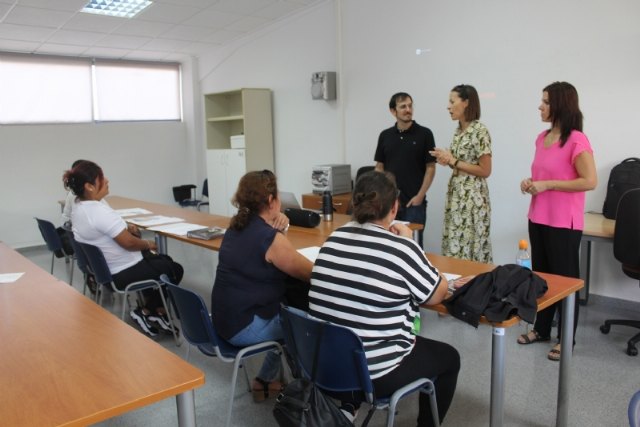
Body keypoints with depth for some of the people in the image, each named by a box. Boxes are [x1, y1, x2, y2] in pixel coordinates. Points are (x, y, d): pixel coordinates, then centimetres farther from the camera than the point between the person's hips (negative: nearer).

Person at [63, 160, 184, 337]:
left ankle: (155, 311, 23)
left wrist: (126, 228, 3)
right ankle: (146, 311, 16)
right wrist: (148, 244, -8)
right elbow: (129, 243, -27)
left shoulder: (77, 208, 1)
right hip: (121, 274, -10)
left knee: (162, 260, 24)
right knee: (174, 269, 8)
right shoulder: (100, 211, -31)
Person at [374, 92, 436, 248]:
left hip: (414, 202, -3)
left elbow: (430, 168, -4)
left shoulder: (424, 134, -3)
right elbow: (379, 167, 11)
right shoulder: (385, 135, 7)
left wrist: (420, 196, -11)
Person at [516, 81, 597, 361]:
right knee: (540, 275, 17)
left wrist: (547, 185, -20)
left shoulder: (576, 140, -15)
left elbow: (590, 181, -20)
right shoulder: (542, 138, 9)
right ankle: (541, 329, 32)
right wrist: (531, 182, 2)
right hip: (538, 219, 8)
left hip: (563, 223, -8)